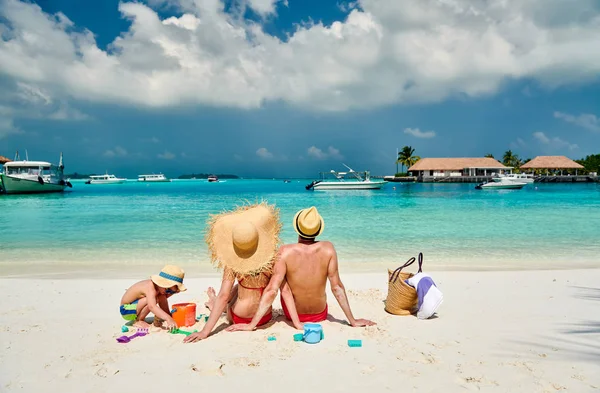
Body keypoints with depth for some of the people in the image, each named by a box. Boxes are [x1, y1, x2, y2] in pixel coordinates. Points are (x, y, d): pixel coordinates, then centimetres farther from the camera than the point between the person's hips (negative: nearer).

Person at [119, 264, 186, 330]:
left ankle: (158, 319, 9)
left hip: (135, 305, 8)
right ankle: (138, 321, -13)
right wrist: (168, 319, -60)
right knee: (152, 299, -31)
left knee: (162, 297, -4)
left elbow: (164, 296, 13)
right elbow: (152, 306, -51)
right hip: (125, 310, -8)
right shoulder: (150, 288, -35)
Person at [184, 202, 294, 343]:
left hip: (239, 319, -2)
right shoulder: (272, 257, -18)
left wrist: (205, 331, -18)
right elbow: (286, 291, -17)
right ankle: (216, 304, 58)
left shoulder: (232, 264, -21)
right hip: (265, 317, 2)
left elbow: (223, 296, -22)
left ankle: (215, 304, 60)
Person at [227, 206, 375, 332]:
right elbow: (337, 288, -17)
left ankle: (297, 322, 10)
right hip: (320, 314, 3)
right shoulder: (328, 249, -21)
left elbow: (271, 290, -26)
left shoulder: (285, 252, -25)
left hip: (292, 314, -2)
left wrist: (251, 325, -19)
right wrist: (353, 321, -5)